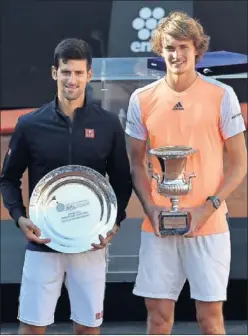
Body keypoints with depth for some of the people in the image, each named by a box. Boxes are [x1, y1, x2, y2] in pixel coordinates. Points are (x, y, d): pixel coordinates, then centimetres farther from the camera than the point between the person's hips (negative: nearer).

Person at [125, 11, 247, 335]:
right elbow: (137, 163, 11)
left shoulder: (221, 96, -3)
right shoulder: (142, 99, 4)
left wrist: (207, 208, -12)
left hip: (209, 225, -2)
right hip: (157, 226, 2)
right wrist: (151, 209, -5)